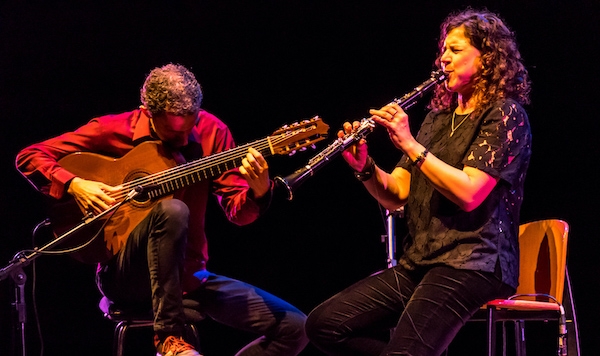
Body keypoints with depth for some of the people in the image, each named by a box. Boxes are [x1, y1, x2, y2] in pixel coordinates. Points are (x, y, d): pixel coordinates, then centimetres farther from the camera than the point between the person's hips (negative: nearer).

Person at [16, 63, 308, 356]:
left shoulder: (211, 132, 0)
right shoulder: (112, 130, -7)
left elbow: (237, 212, -3)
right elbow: (28, 157, -5)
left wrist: (258, 191, -25)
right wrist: (75, 185, -21)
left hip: (189, 276, 4)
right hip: (125, 276, -4)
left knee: (294, 327, -9)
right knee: (171, 210, -36)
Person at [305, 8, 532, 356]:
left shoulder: (505, 114, -3)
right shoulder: (438, 118, 20)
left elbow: (469, 193, -17)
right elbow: (394, 195, 12)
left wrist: (411, 145, -16)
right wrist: (365, 167, -8)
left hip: (472, 262, -8)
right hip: (418, 262, 8)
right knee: (324, 324, -7)